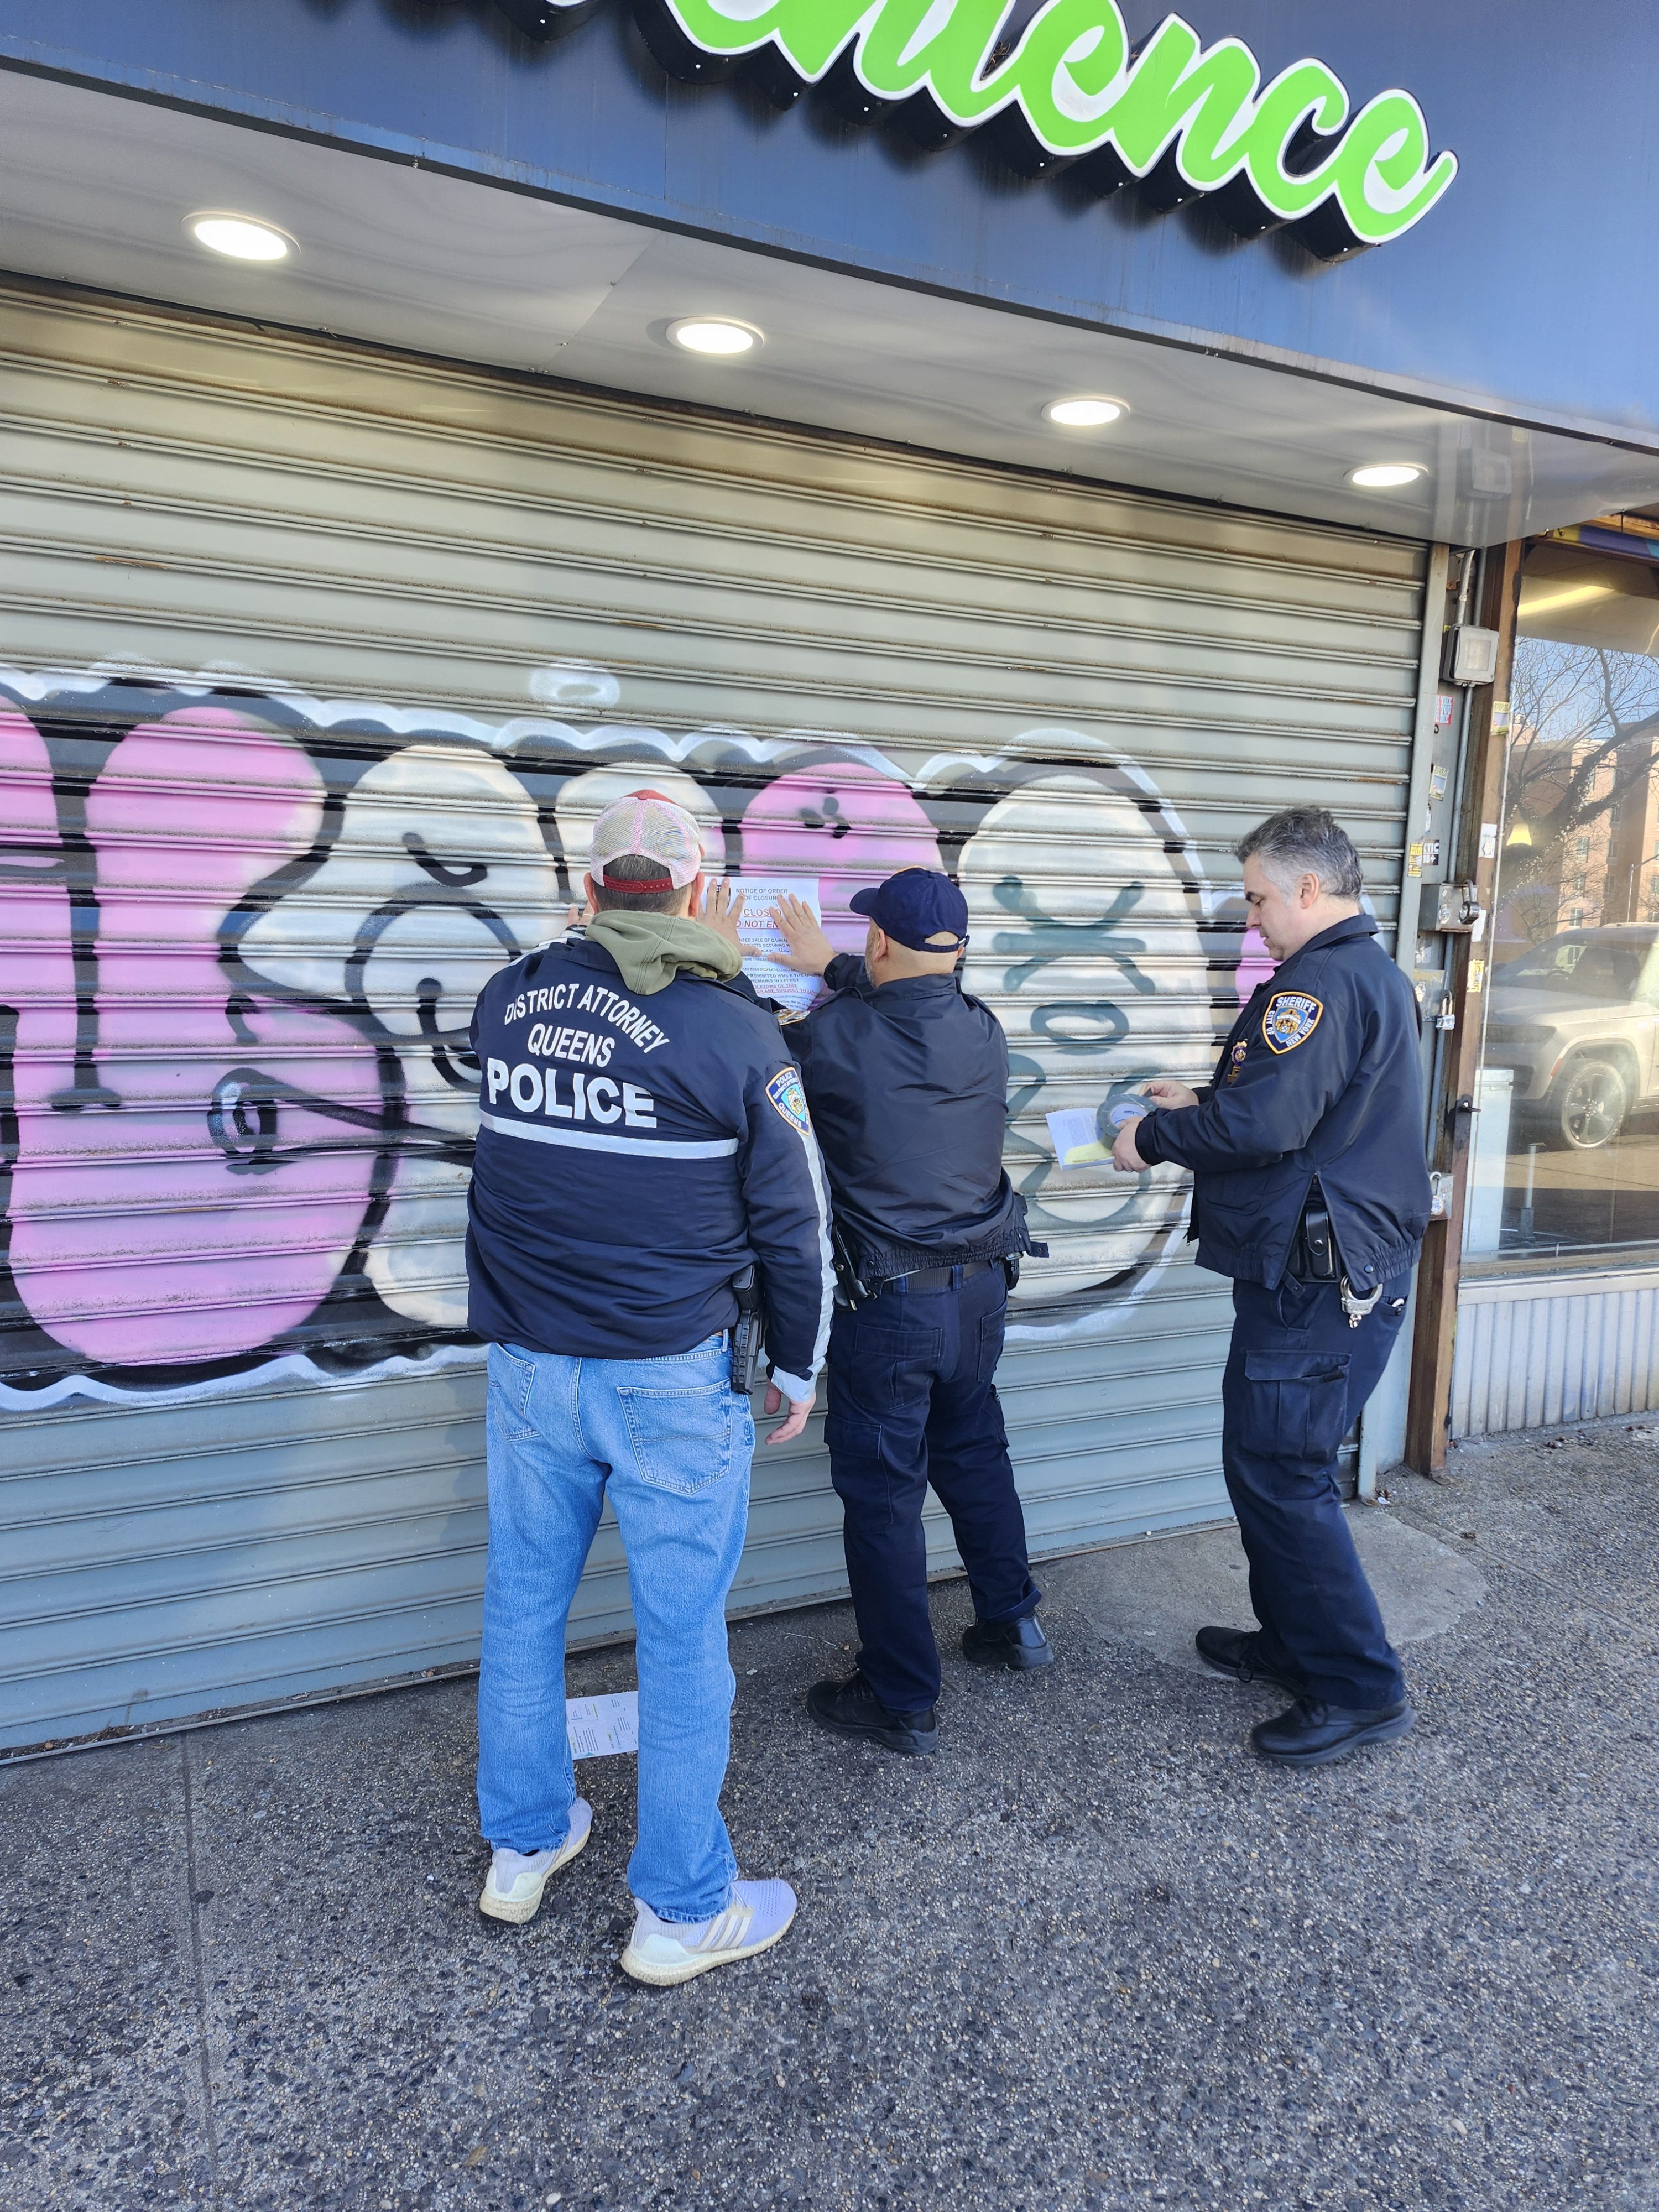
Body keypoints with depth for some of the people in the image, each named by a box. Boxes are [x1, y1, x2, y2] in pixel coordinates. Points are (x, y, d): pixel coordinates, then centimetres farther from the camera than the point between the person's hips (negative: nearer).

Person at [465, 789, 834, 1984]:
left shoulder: (509, 1000, 0)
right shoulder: (732, 1030, -12)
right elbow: (795, 1219, -7)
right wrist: (800, 1364, 7)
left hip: (529, 1366, 5)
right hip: (669, 1378, -5)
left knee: (524, 1605, 20)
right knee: (682, 1637, 8)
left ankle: (522, 1847, 40)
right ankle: (681, 1910, 24)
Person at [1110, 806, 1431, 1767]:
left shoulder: (1321, 982, -19)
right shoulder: (1378, 976, 16)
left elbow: (1263, 1123, -27)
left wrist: (1155, 1137, -12)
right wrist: (1204, 1101, 16)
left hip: (1318, 1282, -11)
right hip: (1363, 1266, 11)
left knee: (1278, 1473, -2)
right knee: (1281, 1463, 19)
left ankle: (1362, 1689, 10)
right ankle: (1294, 1644, 33)